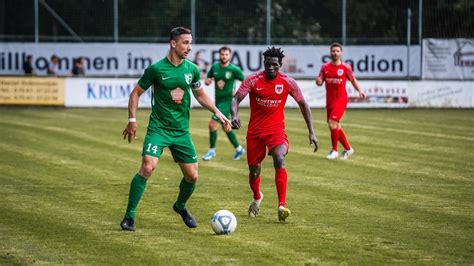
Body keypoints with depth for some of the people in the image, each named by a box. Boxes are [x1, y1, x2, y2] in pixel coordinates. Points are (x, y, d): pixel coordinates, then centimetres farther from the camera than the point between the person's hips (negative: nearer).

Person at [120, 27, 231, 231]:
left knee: (192, 176, 4)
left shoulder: (191, 69, 3)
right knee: (148, 167, -23)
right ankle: (129, 216, -14)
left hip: (182, 131, 5)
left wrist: (217, 112, 7)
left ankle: (180, 206, 36)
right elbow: (136, 93, 0)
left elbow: (200, 94, 20)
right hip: (158, 128, -4)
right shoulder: (156, 69, -10)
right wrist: (132, 120, -9)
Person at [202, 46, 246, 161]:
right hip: (218, 100, 7)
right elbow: (208, 79, 14)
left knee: (212, 124, -14)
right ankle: (239, 149, 33)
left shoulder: (234, 69, -12)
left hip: (227, 101, -7)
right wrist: (207, 81, -9)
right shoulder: (215, 67, 3)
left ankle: (212, 150, 0)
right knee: (225, 127, 17)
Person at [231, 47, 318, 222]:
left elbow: (303, 104, 5)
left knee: (279, 160, -28)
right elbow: (236, 99, -12)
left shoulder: (287, 82, -6)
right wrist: (234, 115, -35)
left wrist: (311, 132, 2)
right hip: (255, 130, 1)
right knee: (254, 170, 9)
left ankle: (282, 206, -32)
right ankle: (257, 197, 43)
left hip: (276, 130, -1)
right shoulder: (252, 80, -8)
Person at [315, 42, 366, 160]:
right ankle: (348, 148, 26)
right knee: (335, 126, 9)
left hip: (341, 99, -5)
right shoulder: (325, 67, 5)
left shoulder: (346, 68, -2)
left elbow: (353, 80, 9)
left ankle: (334, 150, -4)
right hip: (329, 100, 5)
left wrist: (360, 91, -6)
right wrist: (318, 81, -18)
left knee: (332, 123, -18)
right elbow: (320, 82, 6)